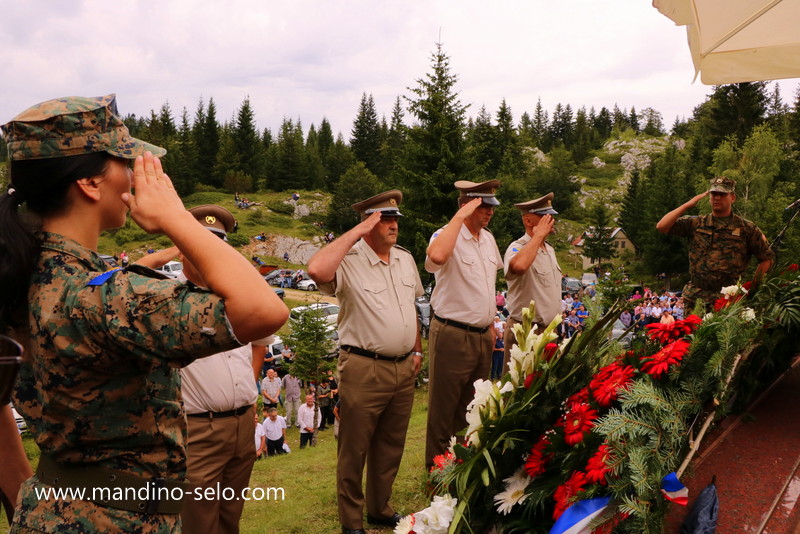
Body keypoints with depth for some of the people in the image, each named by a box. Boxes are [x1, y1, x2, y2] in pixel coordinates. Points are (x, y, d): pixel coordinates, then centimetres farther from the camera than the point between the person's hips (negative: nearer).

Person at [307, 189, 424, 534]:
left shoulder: (405, 259, 10)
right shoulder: (350, 261, -13)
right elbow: (317, 270, -35)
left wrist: (417, 350, 18)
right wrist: (357, 231, -26)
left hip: (404, 368, 7)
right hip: (364, 369, -7)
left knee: (390, 447, 20)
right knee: (355, 450, 8)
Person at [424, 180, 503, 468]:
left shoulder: (488, 239, 12)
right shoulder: (448, 236, -13)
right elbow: (436, 256, -39)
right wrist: (460, 216, -29)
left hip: (482, 336, 8)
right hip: (453, 335, -8)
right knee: (444, 408, 4)